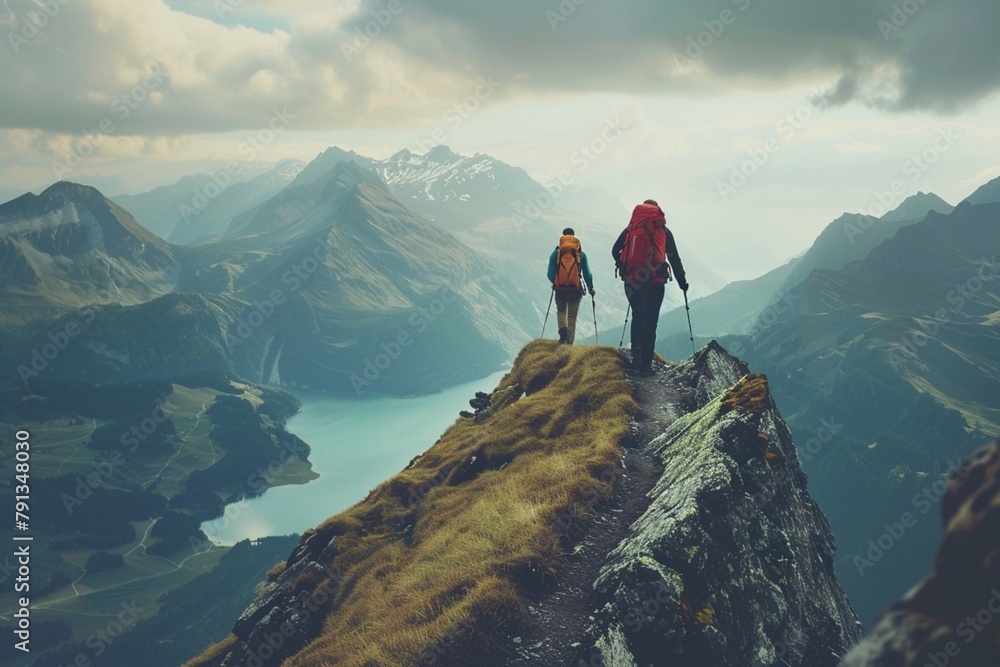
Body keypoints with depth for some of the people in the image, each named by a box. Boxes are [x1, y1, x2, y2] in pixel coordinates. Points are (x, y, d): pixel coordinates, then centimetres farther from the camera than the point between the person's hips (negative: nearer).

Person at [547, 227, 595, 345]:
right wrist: (591, 287, 17)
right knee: (572, 317, 9)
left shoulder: (556, 253, 0)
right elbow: (587, 273, 2)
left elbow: (550, 274, -1)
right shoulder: (581, 254, 1)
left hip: (560, 289, 0)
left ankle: (563, 329, -10)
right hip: (576, 290, 0)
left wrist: (555, 282, 21)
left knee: (561, 311, 20)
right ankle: (569, 343, 4)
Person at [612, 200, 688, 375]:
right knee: (650, 321, 2)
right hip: (654, 281, -2)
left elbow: (615, 251, 8)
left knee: (637, 317, 17)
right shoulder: (663, 231, 8)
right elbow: (674, 258, 8)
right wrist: (682, 281, 16)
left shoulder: (631, 229, 11)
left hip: (632, 280, 2)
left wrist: (625, 269, 21)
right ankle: (645, 363, -5)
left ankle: (636, 360, 8)